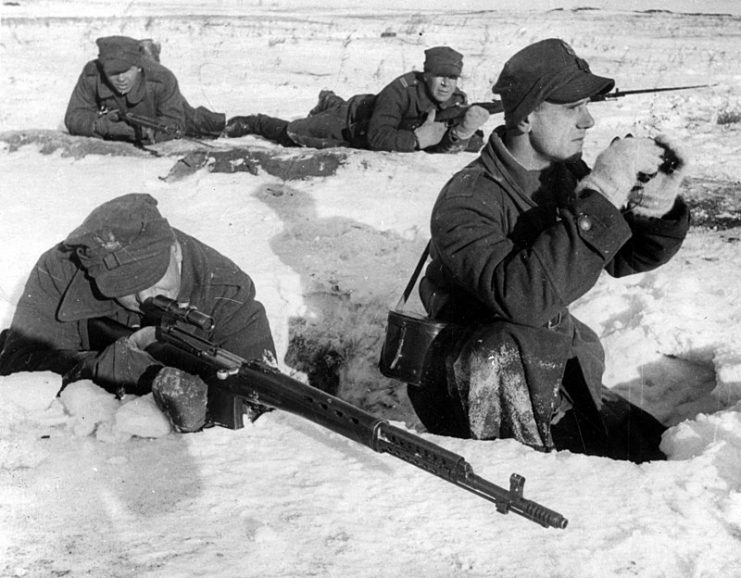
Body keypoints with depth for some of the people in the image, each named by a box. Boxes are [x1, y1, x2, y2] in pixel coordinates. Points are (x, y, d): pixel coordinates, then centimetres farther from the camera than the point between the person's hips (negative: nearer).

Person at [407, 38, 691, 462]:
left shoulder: (568, 172, -1)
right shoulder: (467, 200, -24)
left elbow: (622, 258, 5)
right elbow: (521, 294, -41)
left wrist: (659, 209, -17)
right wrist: (600, 196, -40)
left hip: (556, 364, 6)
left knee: (663, 452, -4)